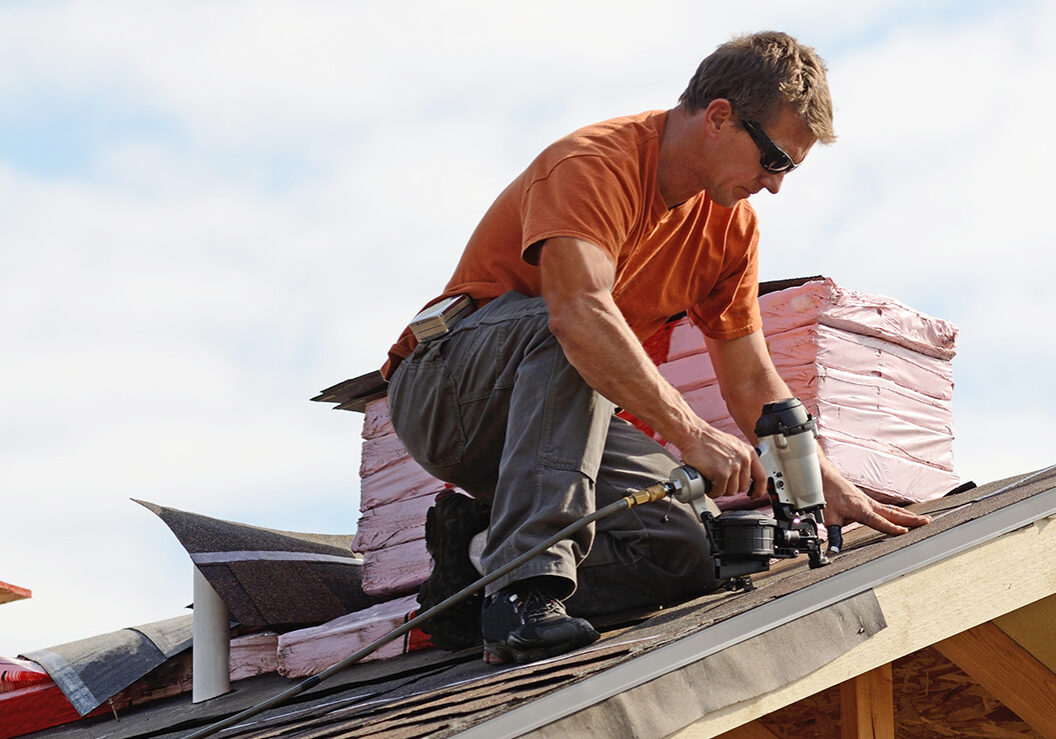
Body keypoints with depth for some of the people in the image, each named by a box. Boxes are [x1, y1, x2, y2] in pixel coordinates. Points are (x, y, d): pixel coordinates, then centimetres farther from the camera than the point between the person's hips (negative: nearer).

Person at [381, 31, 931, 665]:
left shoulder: (731, 225, 5)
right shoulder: (595, 165, -21)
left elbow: (751, 381, 8)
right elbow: (579, 310, -39)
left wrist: (830, 486, -5)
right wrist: (691, 434, -43)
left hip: (556, 412, 7)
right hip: (445, 390, -7)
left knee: (686, 550, -18)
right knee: (568, 333, -39)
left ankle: (482, 556, -6)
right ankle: (526, 583, -42)